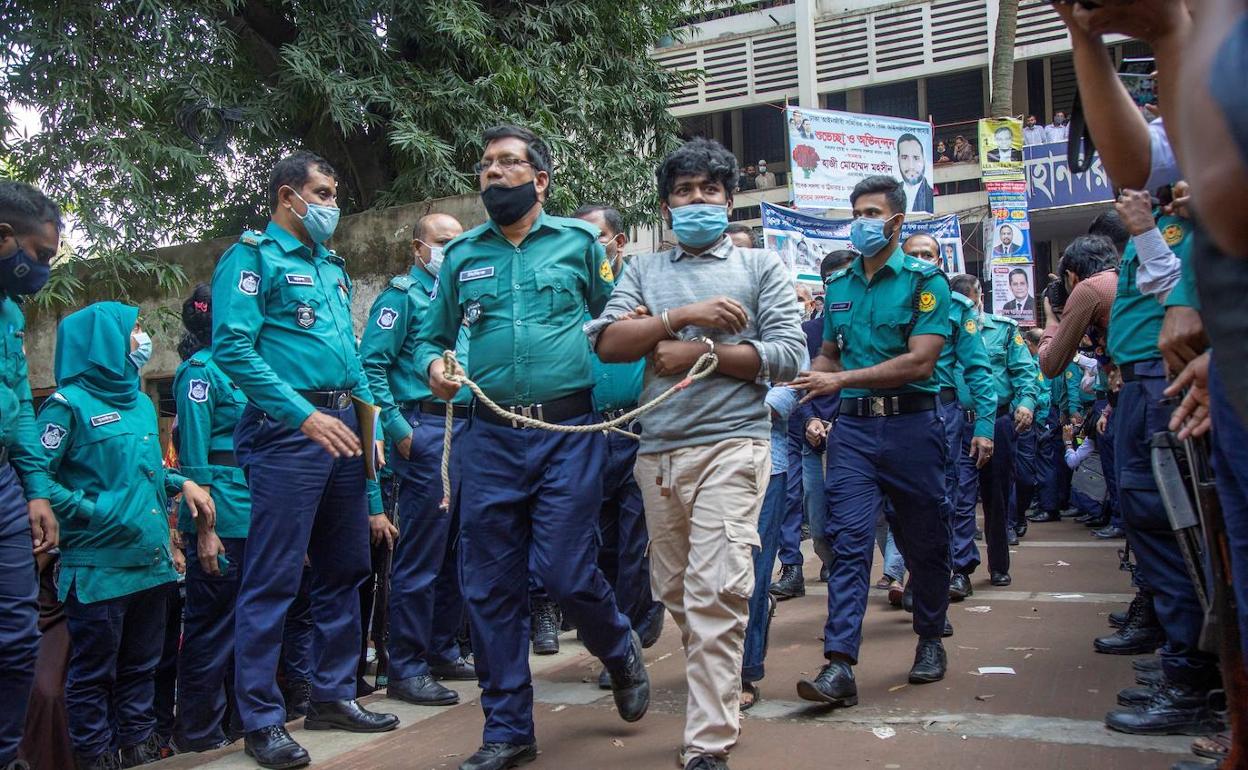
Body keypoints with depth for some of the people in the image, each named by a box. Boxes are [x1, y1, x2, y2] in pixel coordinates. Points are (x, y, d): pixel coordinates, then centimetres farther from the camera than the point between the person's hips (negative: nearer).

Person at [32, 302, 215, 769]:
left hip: (152, 563, 7)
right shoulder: (69, 403, -9)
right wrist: (94, 514, -17)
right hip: (98, 568, -7)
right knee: (94, 673, 4)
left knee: (141, 666, 16)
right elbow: (38, 476, -15)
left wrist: (182, 483, 7)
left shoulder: (142, 404, 15)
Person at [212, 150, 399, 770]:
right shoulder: (253, 257, -3)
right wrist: (305, 415, -20)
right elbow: (233, 347, -15)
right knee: (272, 580, -5)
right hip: (286, 433, -8)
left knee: (345, 568, 13)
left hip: (341, 428, 8)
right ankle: (262, 720, 4)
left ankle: (332, 695, 25)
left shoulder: (331, 266, 21)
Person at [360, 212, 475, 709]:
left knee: (456, 551, 12)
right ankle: (406, 669, 3)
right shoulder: (403, 295, -2)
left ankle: (442, 652, 24)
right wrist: (397, 430, -16)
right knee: (421, 555, -5)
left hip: (468, 430, 8)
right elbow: (372, 363, -11)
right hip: (428, 430, -8)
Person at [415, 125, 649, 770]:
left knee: (565, 572, -6)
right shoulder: (461, 255, 13)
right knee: (489, 586, 5)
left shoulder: (580, 242, 7)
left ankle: (621, 651, 29)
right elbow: (431, 337, 17)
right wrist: (434, 366, -3)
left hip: (568, 433, -3)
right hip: (489, 438, 3)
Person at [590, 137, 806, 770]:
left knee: (716, 591, -13)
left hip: (731, 443, -4)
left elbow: (787, 357, -1)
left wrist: (701, 351, -7)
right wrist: (684, 316, -8)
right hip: (657, 450, 4)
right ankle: (717, 685, 32)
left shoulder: (760, 267, 11)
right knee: (675, 591, 11)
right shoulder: (645, 271, 17)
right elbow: (607, 342, 2)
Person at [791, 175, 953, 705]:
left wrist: (840, 380, -18)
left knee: (923, 540, 12)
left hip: (911, 426, -3)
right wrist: (799, 382, -1)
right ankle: (839, 665, -12)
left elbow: (920, 362, -15)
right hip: (853, 427, 3)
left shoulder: (924, 281, -4)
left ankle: (930, 640, 33)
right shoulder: (839, 286, 12)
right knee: (848, 540, -8)